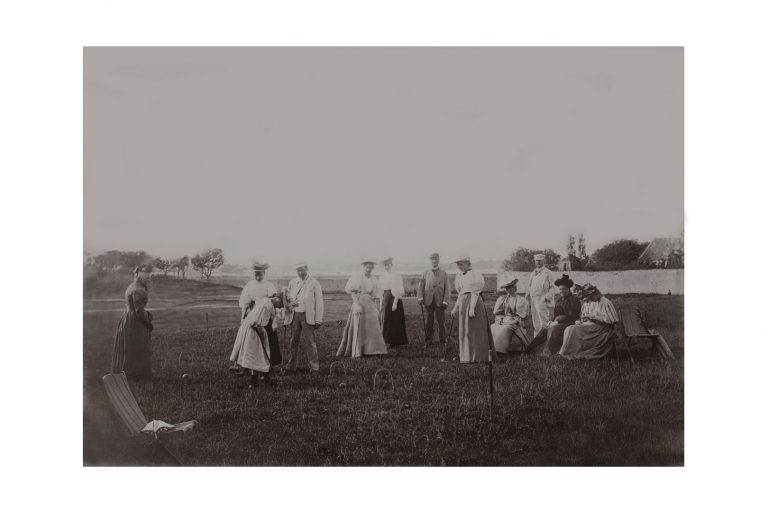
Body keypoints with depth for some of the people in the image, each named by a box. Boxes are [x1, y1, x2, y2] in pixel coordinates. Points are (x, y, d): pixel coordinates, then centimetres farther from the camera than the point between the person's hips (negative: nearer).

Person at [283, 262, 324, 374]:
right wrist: (285, 315, 6)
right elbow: (287, 298, 16)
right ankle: (291, 366, 17)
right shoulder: (292, 282, 11)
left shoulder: (314, 283, 0)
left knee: (310, 342, -5)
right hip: (294, 315, 4)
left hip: (307, 316, -4)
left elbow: (319, 302, -1)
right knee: (294, 341, 9)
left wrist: (318, 320, -5)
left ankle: (314, 367, 2)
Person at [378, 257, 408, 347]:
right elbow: (381, 291, 13)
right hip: (386, 298, 6)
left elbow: (398, 291, -15)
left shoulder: (396, 275, -10)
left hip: (394, 298, -6)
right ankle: (387, 341, 14)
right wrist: (381, 303, 9)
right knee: (386, 320, 7)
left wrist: (395, 303, -21)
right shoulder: (382, 276, 11)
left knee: (395, 320, -1)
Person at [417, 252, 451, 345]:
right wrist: (420, 297, -8)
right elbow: (421, 286, 7)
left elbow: (447, 289, 3)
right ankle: (428, 340, 10)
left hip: (439, 302, -1)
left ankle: (442, 340, 11)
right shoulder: (425, 273, 12)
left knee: (441, 322, 1)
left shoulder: (444, 274, 8)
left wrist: (445, 302, -7)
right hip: (429, 301, 1)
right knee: (429, 321, 3)